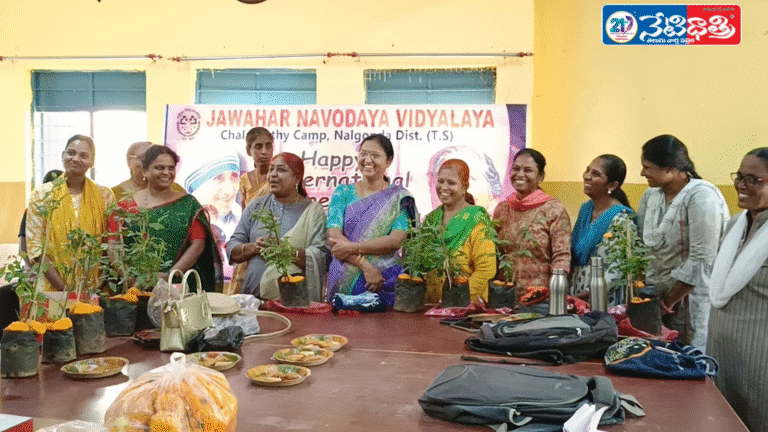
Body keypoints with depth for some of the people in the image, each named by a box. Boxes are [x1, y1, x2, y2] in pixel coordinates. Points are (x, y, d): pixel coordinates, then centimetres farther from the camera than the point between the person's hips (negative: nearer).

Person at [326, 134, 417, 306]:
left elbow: (397, 240, -9)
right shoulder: (343, 192, 8)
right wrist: (365, 265, -15)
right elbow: (333, 235, -4)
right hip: (342, 280, 1)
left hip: (385, 280, -1)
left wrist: (353, 247, -16)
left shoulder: (399, 197, 3)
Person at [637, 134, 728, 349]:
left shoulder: (701, 197, -16)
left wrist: (670, 301, -12)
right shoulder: (652, 195, 8)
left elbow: (700, 260, -19)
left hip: (690, 298, -6)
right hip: (656, 294, 7)